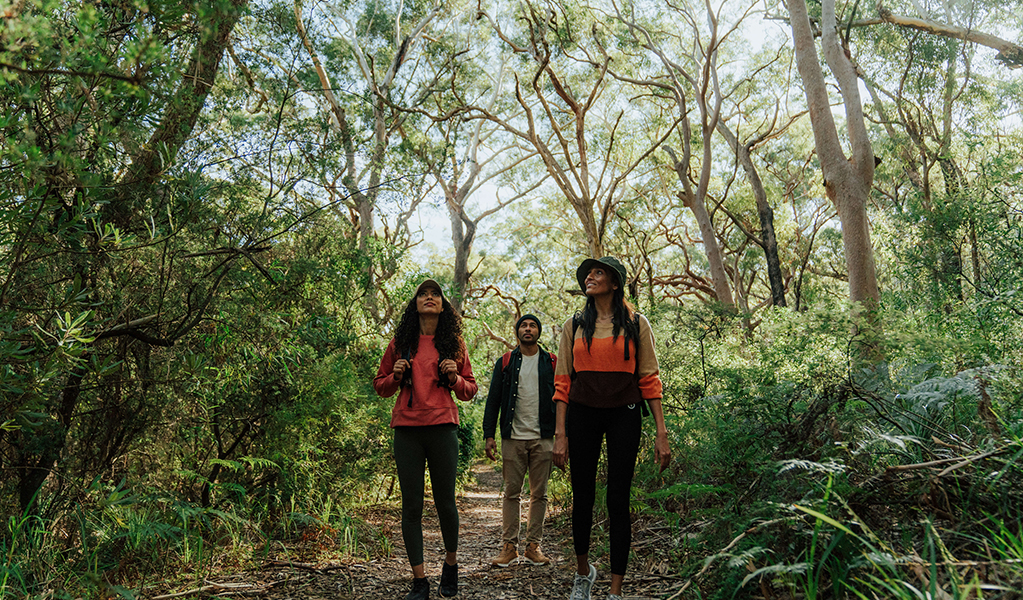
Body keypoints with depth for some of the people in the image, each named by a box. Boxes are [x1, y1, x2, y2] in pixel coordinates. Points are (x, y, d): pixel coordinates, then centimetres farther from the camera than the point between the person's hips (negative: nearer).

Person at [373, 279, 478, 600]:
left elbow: (470, 390, 12)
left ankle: (451, 563, 31)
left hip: (442, 427, -1)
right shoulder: (400, 342, 9)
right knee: (411, 505, 2)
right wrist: (396, 376, -5)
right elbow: (380, 386, 16)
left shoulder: (454, 342, 8)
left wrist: (454, 377, -8)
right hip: (406, 429, 1)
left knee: (445, 502, 4)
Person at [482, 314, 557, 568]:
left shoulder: (552, 363, 8)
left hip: (543, 438, 0)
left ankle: (533, 546, 13)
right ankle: (509, 546, 9)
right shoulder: (505, 363, 7)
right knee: (511, 492, 2)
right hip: (513, 438, 0)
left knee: (539, 494, 5)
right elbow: (493, 401, 6)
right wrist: (489, 435, -1)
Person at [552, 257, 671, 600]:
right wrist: (560, 434, -2)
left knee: (618, 501, 0)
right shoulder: (575, 326, 7)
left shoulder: (636, 324, 3)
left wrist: (661, 434, -5)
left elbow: (649, 380, 1)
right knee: (582, 497, 8)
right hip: (582, 414, 2)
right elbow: (563, 383, 5)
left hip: (623, 414, -1)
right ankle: (583, 571, 33)